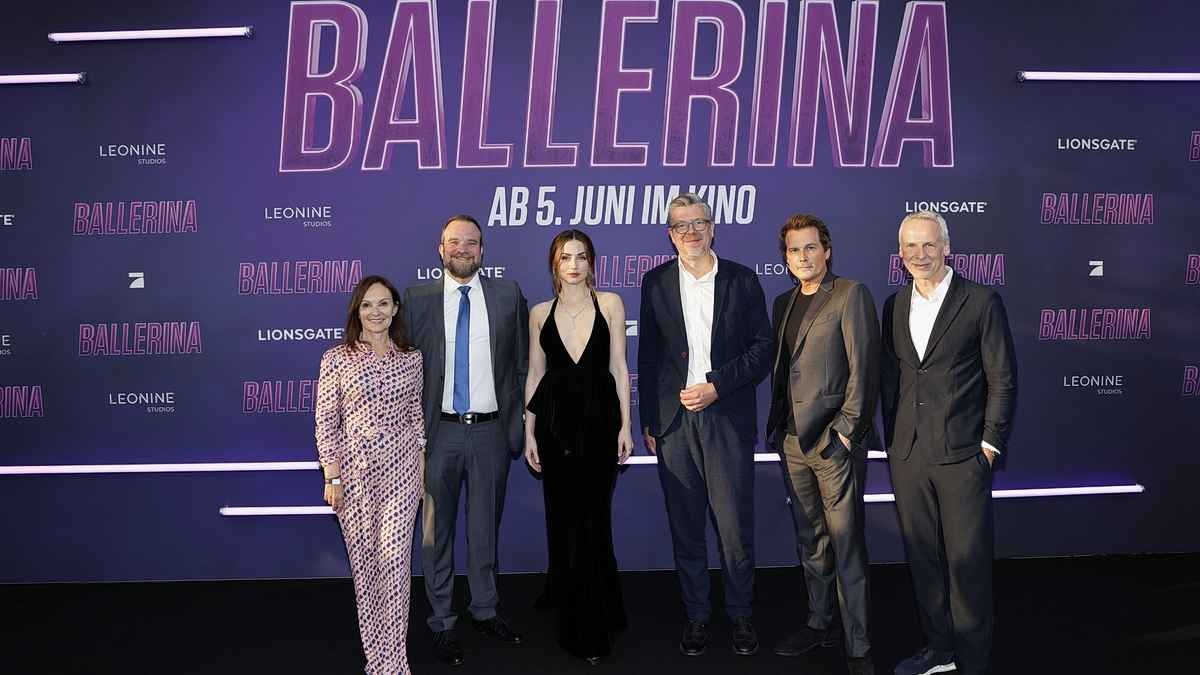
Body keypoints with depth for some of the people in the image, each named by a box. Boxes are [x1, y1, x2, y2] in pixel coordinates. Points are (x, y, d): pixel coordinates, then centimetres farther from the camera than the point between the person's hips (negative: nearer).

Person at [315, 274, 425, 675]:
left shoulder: (411, 358, 3)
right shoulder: (336, 359, -4)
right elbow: (325, 421, -3)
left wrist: (422, 467, 9)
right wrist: (332, 477, -6)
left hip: (401, 468, 1)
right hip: (354, 469, -1)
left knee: (394, 557, -5)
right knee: (363, 559, 9)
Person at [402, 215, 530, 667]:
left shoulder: (508, 294, 3)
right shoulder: (418, 299, 1)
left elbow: (521, 363, 5)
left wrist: (518, 425, 0)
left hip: (491, 430, 1)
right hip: (438, 431, -1)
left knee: (485, 527, 15)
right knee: (435, 531, 9)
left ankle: (485, 611, 33)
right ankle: (442, 622, 25)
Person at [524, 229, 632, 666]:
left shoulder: (610, 304, 2)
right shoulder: (540, 313, 7)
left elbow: (619, 367, 1)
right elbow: (535, 374, 9)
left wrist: (625, 425, -3)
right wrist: (529, 432, 5)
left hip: (599, 419, -2)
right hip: (555, 421, 2)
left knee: (594, 520, 1)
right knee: (562, 519, 9)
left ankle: (596, 625, 17)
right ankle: (569, 619, 28)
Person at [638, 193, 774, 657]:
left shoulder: (742, 280, 4)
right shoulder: (655, 283, 8)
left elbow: (763, 347, 2)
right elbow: (647, 356, 9)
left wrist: (717, 386, -9)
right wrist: (648, 421, 6)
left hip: (727, 420, -1)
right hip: (673, 421, 2)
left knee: (735, 527, 2)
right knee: (685, 528, 8)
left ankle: (740, 614, 20)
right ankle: (696, 615, 23)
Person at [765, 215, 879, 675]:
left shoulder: (851, 294, -6)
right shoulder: (783, 303, 14)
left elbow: (863, 367, -11)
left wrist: (846, 430, -14)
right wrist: (777, 427, 11)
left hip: (835, 440, -6)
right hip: (792, 440, 6)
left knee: (847, 545, -1)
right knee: (810, 541, 16)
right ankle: (819, 624, 31)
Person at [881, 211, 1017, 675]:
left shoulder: (982, 302, -4)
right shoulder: (894, 306, 10)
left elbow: (1003, 380, -3)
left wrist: (990, 444, -7)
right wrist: (892, 441, 10)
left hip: (961, 454, -4)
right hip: (907, 457, 5)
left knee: (968, 560, 3)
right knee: (922, 557, 12)